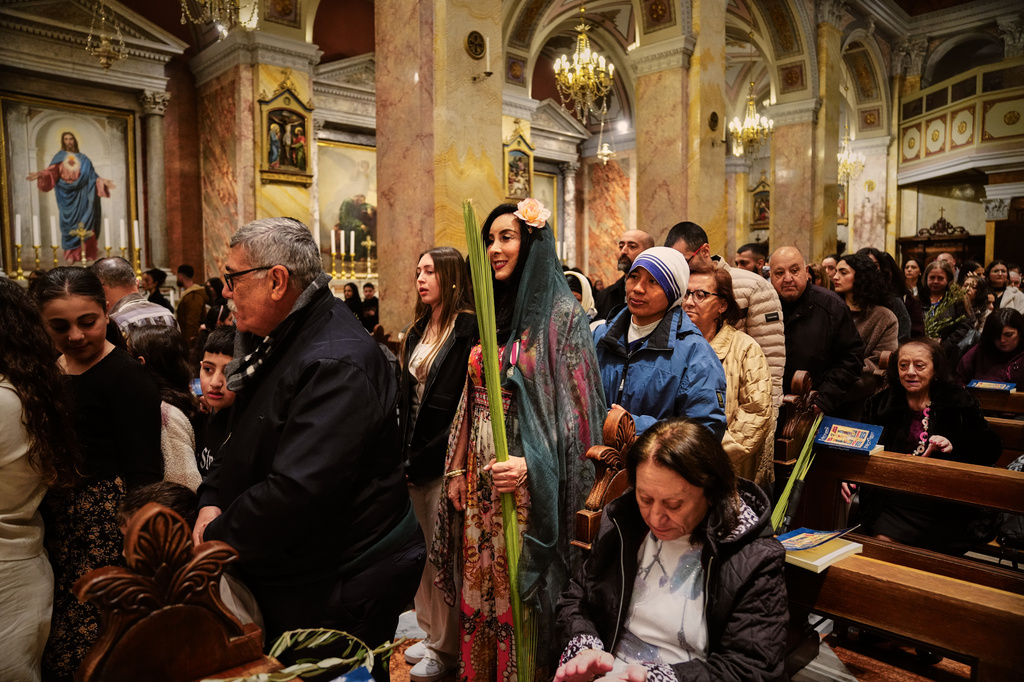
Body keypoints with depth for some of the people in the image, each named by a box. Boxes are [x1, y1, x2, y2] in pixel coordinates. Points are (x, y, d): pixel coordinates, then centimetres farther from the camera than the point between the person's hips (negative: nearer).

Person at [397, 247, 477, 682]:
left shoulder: (469, 329, -11)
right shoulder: (419, 331, 14)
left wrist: (427, 456, -15)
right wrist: (405, 453, 8)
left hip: (445, 460, -8)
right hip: (416, 460, 8)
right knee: (423, 551, 16)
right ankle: (431, 633, 32)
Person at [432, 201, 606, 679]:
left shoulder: (561, 315, -9)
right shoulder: (493, 314, 11)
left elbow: (574, 407, -12)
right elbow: (472, 401, 13)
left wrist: (529, 465, -21)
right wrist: (457, 469, 9)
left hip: (529, 481, -6)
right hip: (481, 478, 6)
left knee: (521, 590, 5)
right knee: (480, 588, 14)